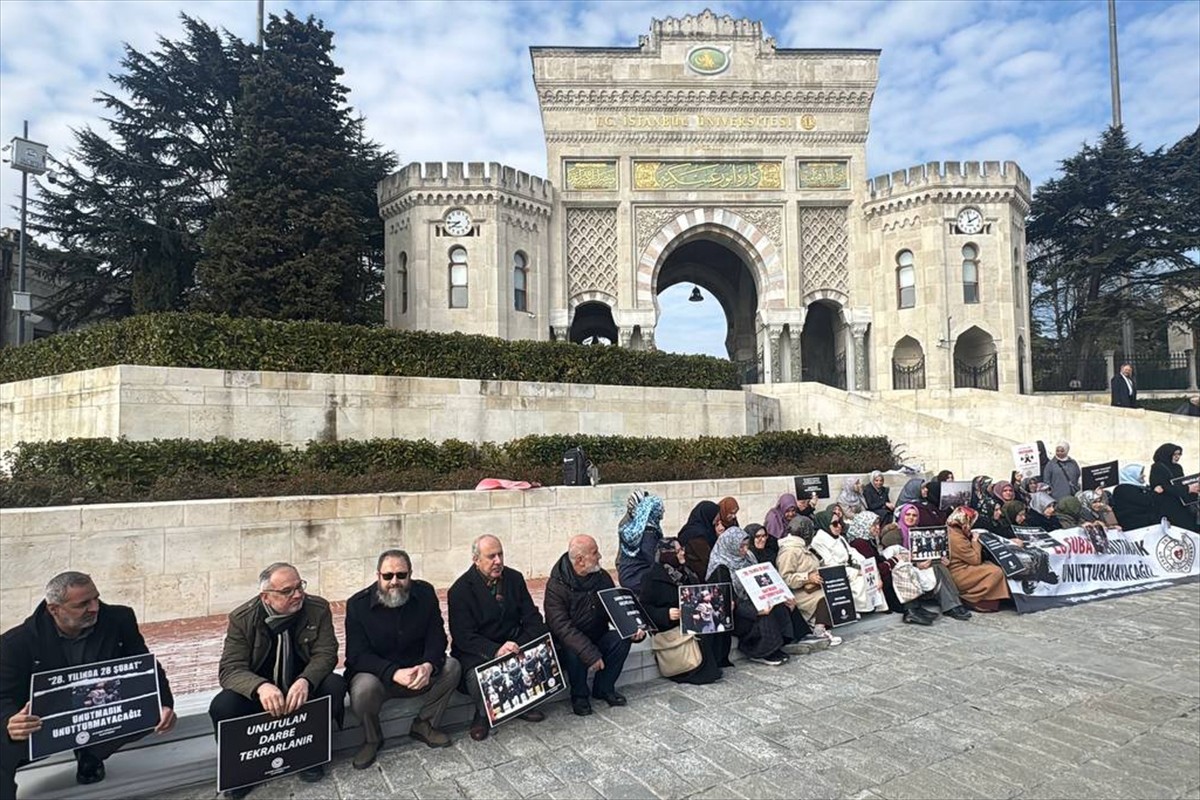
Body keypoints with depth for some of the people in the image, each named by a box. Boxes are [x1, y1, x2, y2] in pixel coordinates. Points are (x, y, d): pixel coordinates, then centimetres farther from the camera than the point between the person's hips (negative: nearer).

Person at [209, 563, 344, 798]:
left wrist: (305, 681, -36)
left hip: (303, 687, 0)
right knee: (222, 706, -28)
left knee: (335, 685, -29)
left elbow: (326, 653, -13)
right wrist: (261, 686, -39)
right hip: (259, 692, 0)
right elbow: (230, 669, -17)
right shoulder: (242, 618, -12)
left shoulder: (318, 608, -11)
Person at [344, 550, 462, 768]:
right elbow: (357, 655, -18)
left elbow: (437, 638, -7)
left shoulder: (425, 593, -6)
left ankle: (423, 725, -1)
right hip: (376, 674, -2)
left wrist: (428, 665, -30)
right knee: (364, 689, -34)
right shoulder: (358, 604, -13)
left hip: (416, 670, 3)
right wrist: (394, 673, -33)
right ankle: (372, 739, -3)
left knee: (451, 667, -21)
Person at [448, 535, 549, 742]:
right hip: (476, 653, -4)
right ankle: (482, 715, 0)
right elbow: (463, 637, -18)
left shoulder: (514, 578, 3)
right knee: (477, 676, -35)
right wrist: (495, 651, -33)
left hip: (513, 644, 4)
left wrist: (525, 643, -18)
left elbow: (532, 618, 4)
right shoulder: (460, 590, -11)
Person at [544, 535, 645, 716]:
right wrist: (590, 654, -37)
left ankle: (604, 688, 0)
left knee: (622, 639, -21)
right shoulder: (556, 585, -19)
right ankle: (579, 695, -6)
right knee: (575, 651, -36)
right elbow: (561, 626, -28)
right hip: (568, 642, -5)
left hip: (597, 638, 5)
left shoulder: (601, 577, -1)